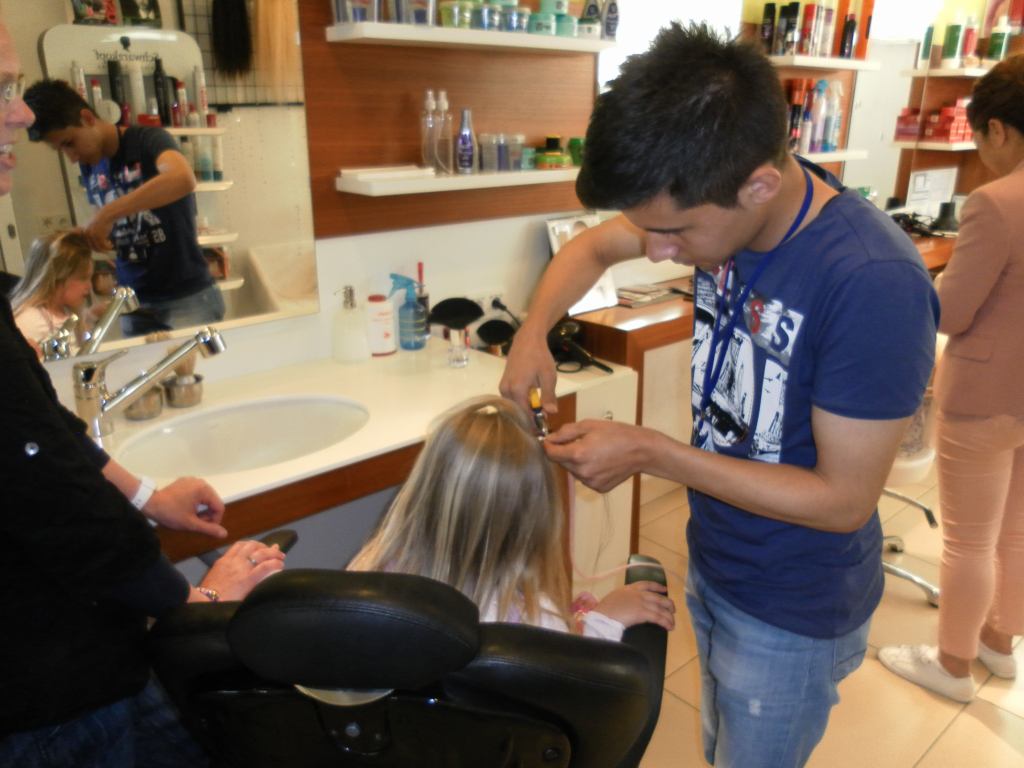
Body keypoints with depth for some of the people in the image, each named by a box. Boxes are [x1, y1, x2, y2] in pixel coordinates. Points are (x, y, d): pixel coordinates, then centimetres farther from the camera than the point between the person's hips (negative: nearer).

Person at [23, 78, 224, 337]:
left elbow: (183, 178, -33)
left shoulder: (148, 139, -11)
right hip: (134, 303, 6)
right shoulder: (89, 169, 8)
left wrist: (107, 214, -32)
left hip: (187, 297, -6)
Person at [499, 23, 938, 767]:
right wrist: (533, 333, -15)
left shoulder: (875, 286, -33)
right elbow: (592, 247, 3)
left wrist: (650, 453, -29)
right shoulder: (718, 202, -14)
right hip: (711, 561, 6)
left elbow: (844, 498, -26)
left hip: (792, 613, -6)